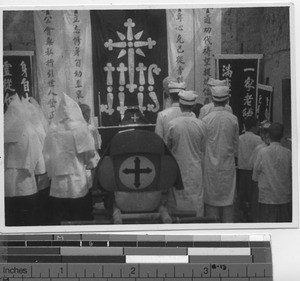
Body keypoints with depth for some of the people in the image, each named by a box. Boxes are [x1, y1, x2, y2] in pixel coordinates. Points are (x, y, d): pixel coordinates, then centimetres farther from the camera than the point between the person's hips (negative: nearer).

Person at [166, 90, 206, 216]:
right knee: (196, 200, 10)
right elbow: (203, 148, 0)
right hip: (195, 170, 0)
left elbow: (168, 146, 2)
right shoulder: (200, 124, -9)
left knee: (178, 201, 10)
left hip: (178, 169, 0)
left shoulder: (172, 124, -11)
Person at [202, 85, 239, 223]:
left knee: (211, 200, 7)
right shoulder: (233, 119, -5)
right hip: (228, 165, 1)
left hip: (211, 166, -1)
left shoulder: (206, 120, -9)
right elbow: (236, 144, 4)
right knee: (228, 201, 10)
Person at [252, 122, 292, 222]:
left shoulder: (262, 152, -10)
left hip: (266, 198, -1)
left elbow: (255, 177, -2)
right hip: (285, 198, 1)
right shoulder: (288, 153, -6)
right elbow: (292, 176, 3)